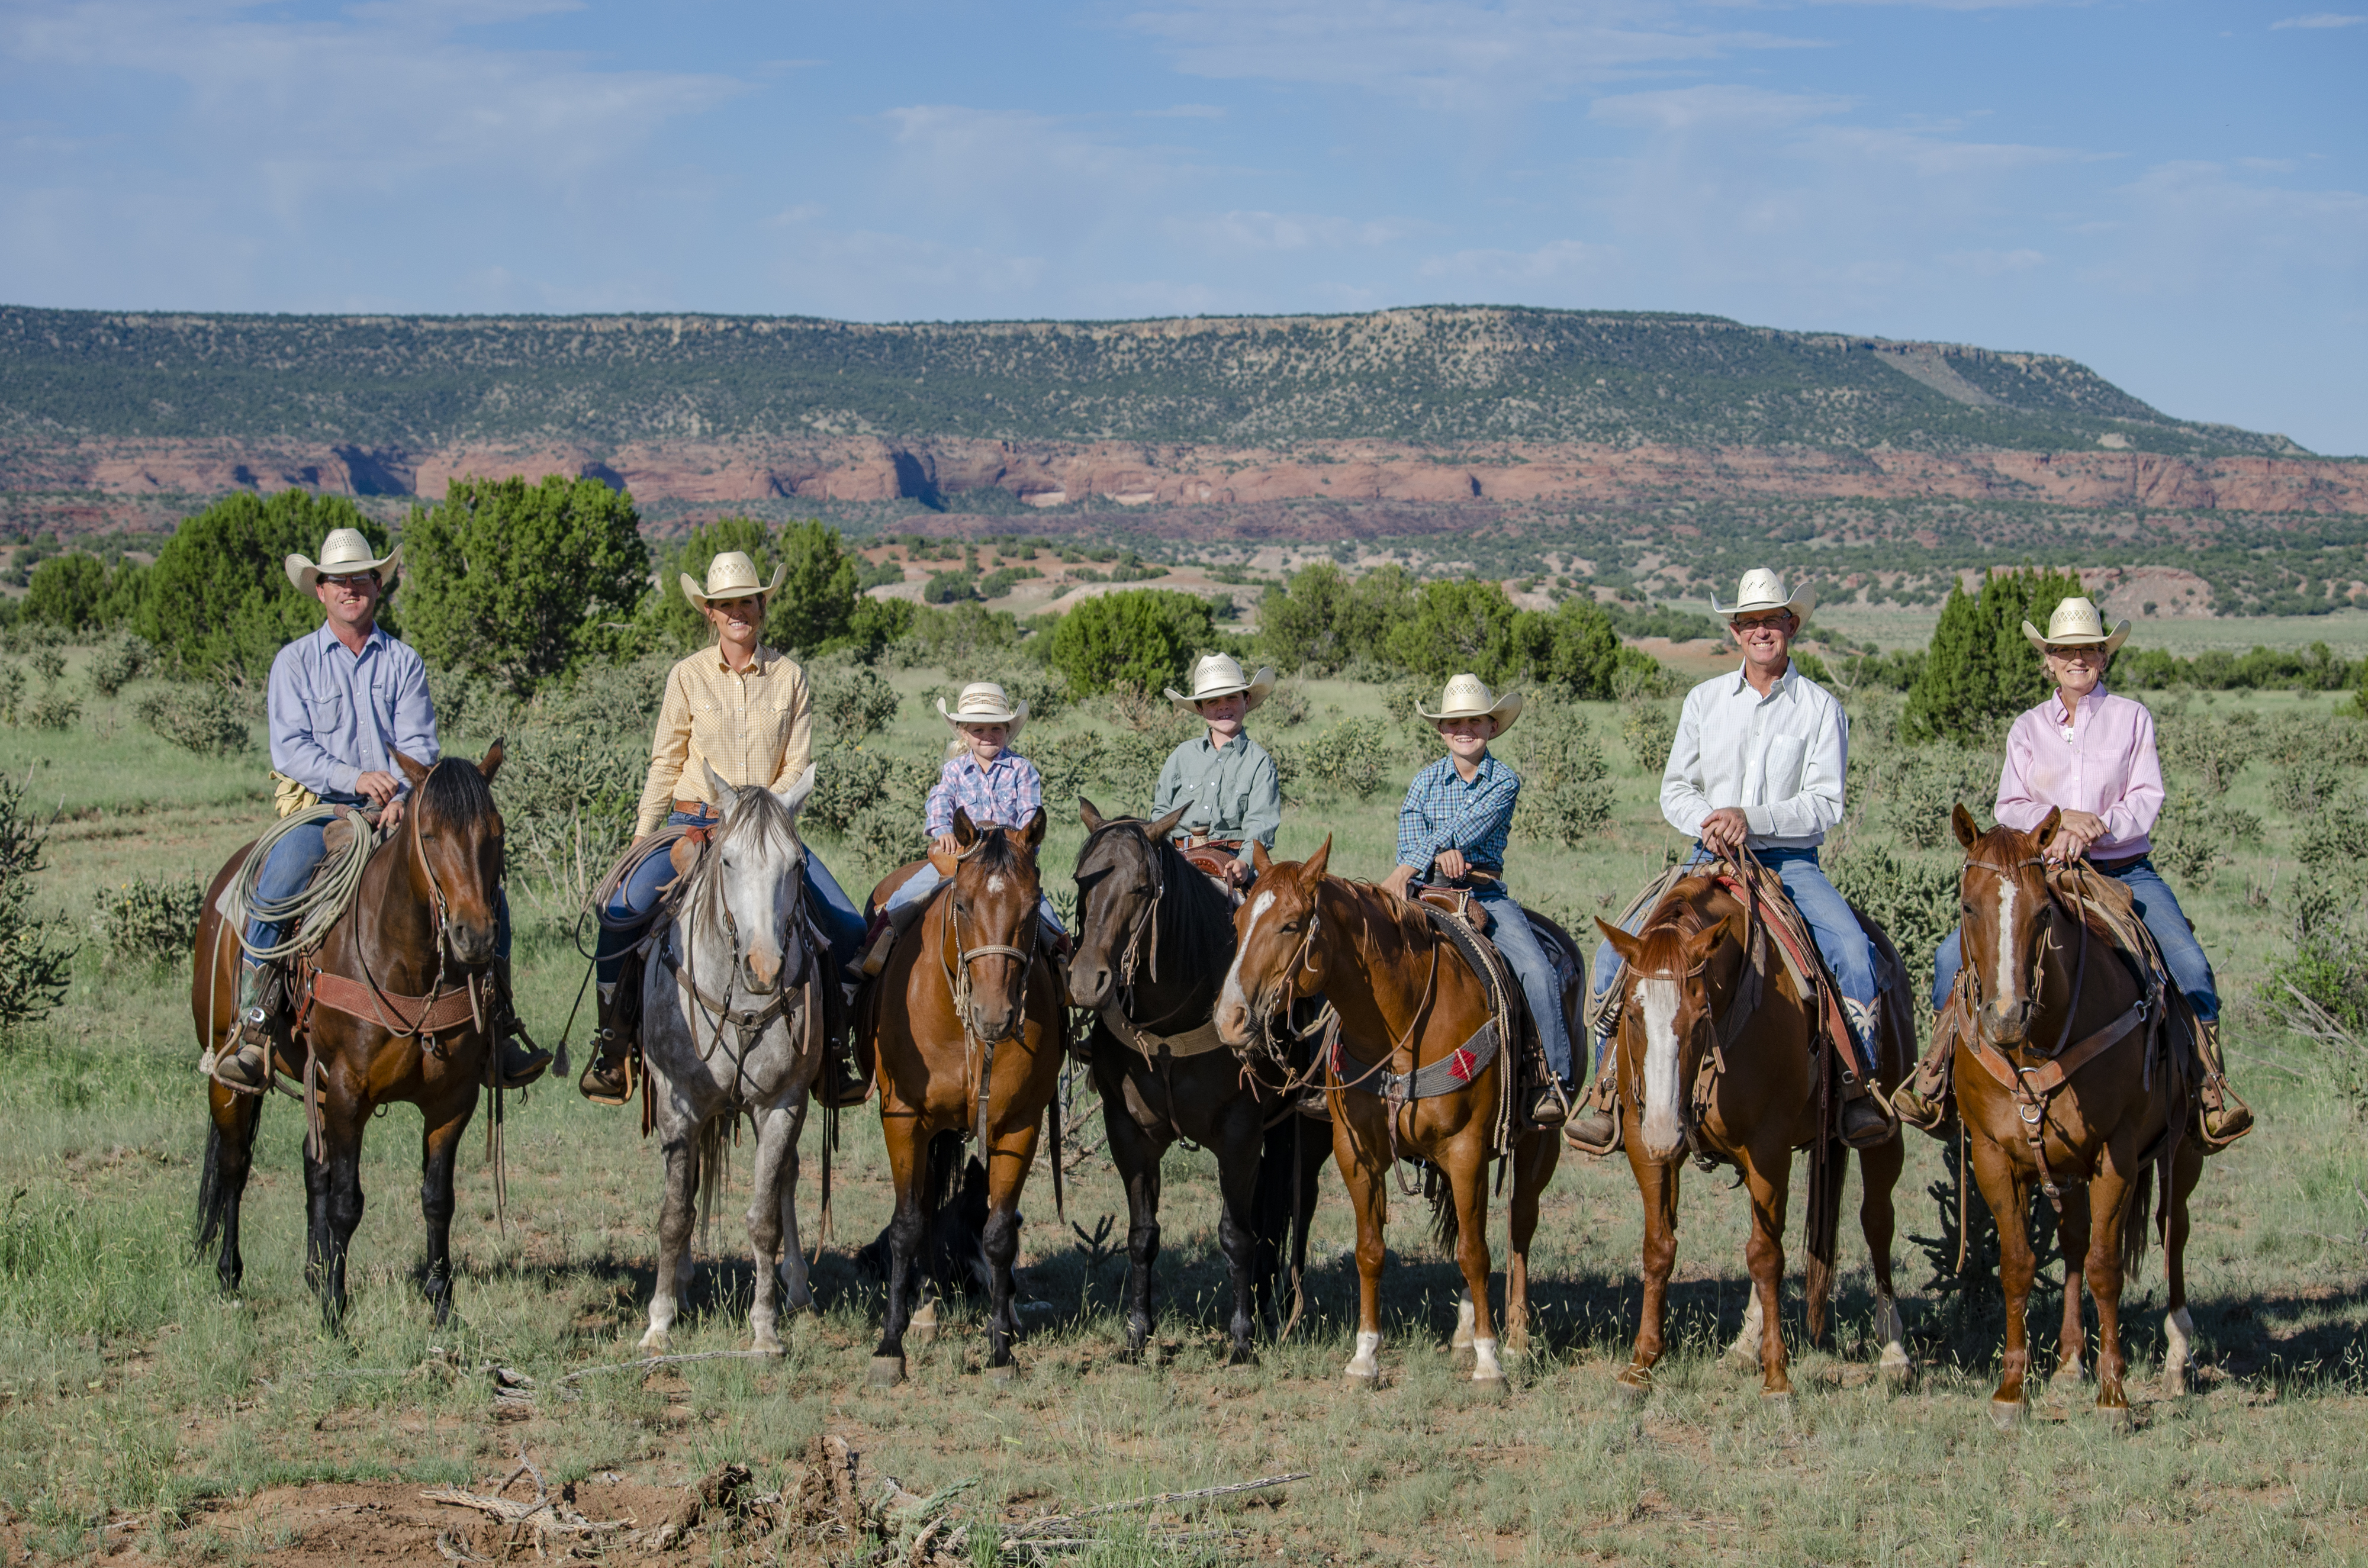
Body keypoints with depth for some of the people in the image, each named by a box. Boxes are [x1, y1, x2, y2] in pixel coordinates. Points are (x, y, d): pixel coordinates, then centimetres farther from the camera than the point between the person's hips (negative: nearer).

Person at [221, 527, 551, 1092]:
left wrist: (403, 797, -19)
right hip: (319, 810, -2)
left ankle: (496, 1033, -6)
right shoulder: (294, 662, 6)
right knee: (273, 895, -32)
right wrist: (355, 778, -21)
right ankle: (253, 1033, -23)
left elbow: (419, 745, 2)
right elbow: (290, 749, -5)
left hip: (397, 811, 2)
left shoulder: (404, 662, 12)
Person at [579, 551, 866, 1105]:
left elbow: (797, 766, 2)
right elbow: (665, 763, 4)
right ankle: (612, 1044, -8)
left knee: (849, 929, -11)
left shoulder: (789, 676, 3)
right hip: (693, 821, -1)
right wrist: (641, 838, -2)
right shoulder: (688, 676, 1)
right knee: (622, 914, -24)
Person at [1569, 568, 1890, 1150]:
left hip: (1790, 862, -2)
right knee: (1619, 950, -15)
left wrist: (1751, 818, -19)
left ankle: (1858, 1088, -17)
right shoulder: (1704, 700, 10)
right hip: (1711, 861, 2)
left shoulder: (1820, 708, 2)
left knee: (1852, 949, -29)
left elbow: (1825, 805, -5)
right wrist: (1707, 823, -12)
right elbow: (1675, 788, 10)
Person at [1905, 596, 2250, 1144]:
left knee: (2189, 964, -25)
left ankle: (2211, 1084, -11)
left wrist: (2096, 826, -19)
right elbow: (2010, 808, 4)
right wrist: (2061, 817, -15)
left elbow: (2147, 800, -2)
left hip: (2125, 871, -2)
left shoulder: (2131, 717, 7)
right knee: (1954, 957, -14)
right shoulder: (2028, 728, 12)